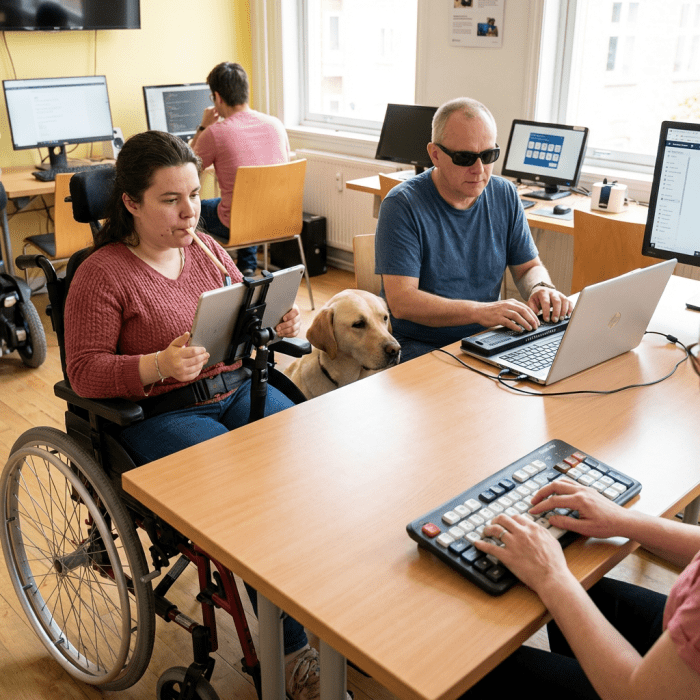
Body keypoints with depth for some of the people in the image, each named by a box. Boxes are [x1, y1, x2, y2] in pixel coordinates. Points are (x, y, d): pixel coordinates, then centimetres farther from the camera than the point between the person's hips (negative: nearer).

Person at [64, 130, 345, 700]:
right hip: (161, 414, -5)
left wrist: (277, 324, -5)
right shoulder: (101, 273, -6)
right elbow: (84, 371, -10)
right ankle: (290, 651, -9)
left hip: (239, 390, 6)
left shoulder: (207, 249, 11)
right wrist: (158, 365, -27)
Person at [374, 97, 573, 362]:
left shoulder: (505, 196, 5)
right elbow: (401, 301, -20)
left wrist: (541, 288, -9)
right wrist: (480, 311, -29)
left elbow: (528, 266, 15)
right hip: (421, 348, -6)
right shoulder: (403, 205, -13)